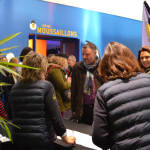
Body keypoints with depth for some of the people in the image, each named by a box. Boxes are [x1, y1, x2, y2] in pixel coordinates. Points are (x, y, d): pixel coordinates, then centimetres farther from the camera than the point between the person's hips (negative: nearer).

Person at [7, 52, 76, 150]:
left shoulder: (15, 88, 2)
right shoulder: (46, 86, -13)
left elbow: (10, 116, 11)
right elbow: (55, 116, -15)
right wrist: (65, 138, -4)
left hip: (18, 137, 5)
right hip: (40, 139, -5)